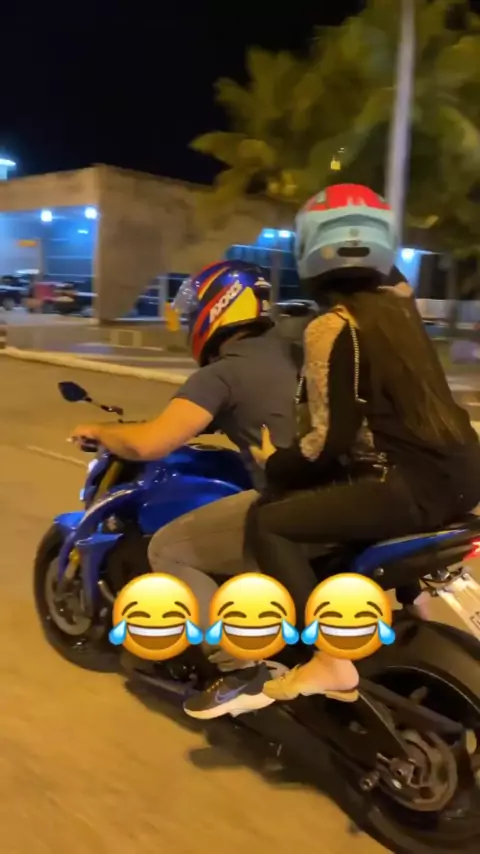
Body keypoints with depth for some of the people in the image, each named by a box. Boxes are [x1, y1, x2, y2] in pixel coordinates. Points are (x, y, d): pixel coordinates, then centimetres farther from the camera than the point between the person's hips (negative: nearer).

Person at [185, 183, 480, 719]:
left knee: (269, 520, -5)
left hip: (415, 485, -9)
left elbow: (329, 442, -16)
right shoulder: (400, 300, 10)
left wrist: (274, 463, 2)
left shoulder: (332, 329, -12)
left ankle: (330, 660, -8)